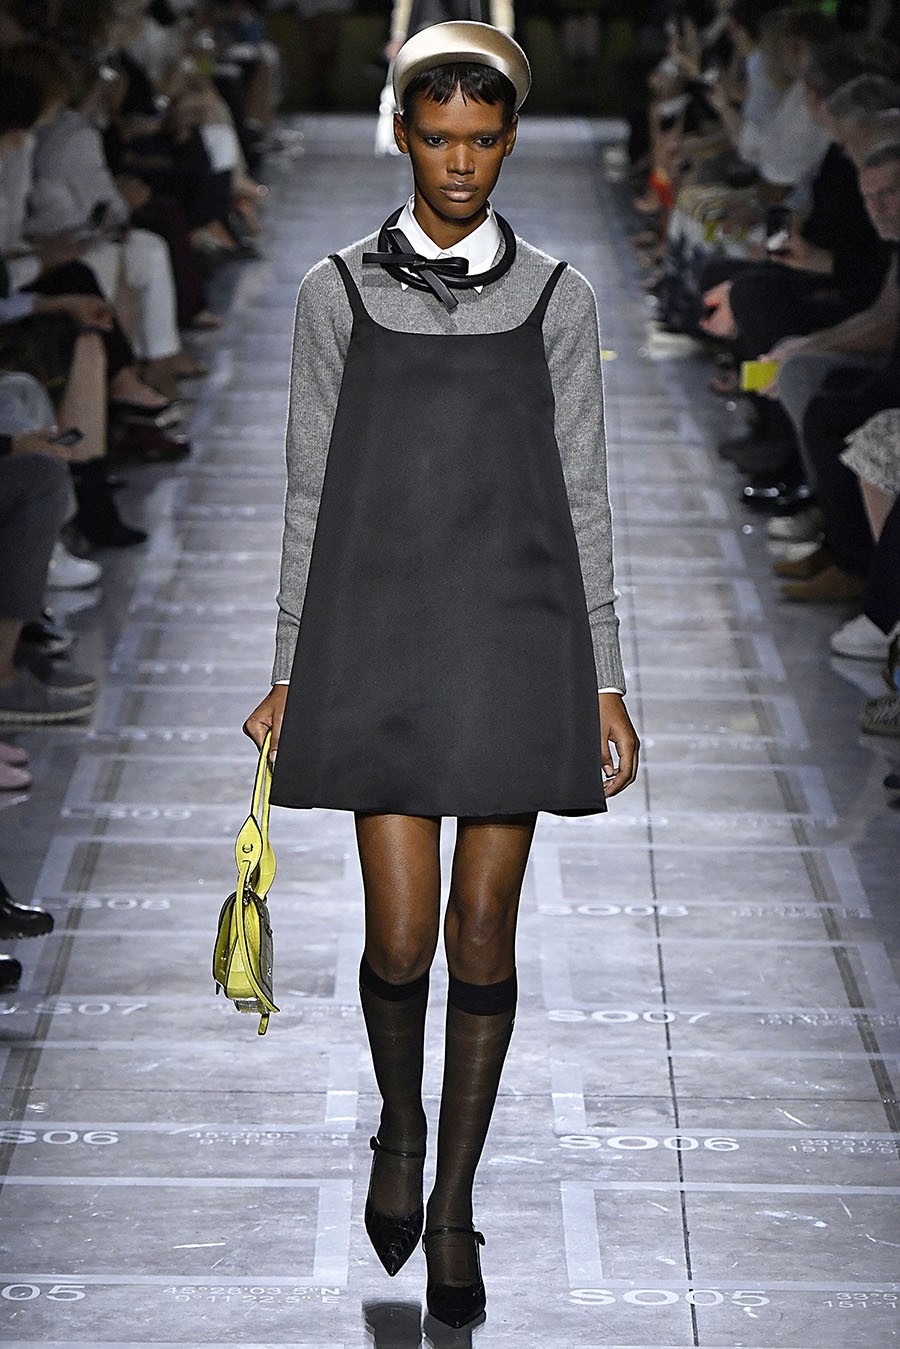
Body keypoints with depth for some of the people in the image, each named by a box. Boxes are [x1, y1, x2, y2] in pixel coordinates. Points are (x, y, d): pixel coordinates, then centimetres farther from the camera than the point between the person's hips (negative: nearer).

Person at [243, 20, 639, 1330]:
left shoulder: (556, 297, 5)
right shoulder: (338, 294, 5)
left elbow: (582, 500, 6)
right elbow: (311, 496, 7)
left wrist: (606, 683, 4)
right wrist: (291, 674, 6)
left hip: (515, 644, 0)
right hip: (379, 650, 0)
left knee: (484, 934, 4)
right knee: (400, 936, -3)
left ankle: (454, 1198, 19)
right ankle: (400, 1122, 29)